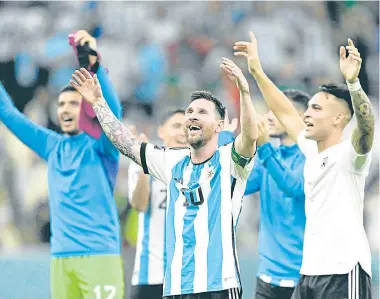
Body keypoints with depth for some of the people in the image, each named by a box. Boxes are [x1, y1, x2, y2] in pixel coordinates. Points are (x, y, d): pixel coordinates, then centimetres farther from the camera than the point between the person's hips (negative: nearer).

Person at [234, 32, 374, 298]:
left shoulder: (349, 154, -9)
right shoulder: (312, 152, 13)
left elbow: (366, 124, -29)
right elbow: (285, 112, 25)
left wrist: (352, 82, -44)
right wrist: (257, 71, 26)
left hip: (344, 273, -9)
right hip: (310, 272, 9)